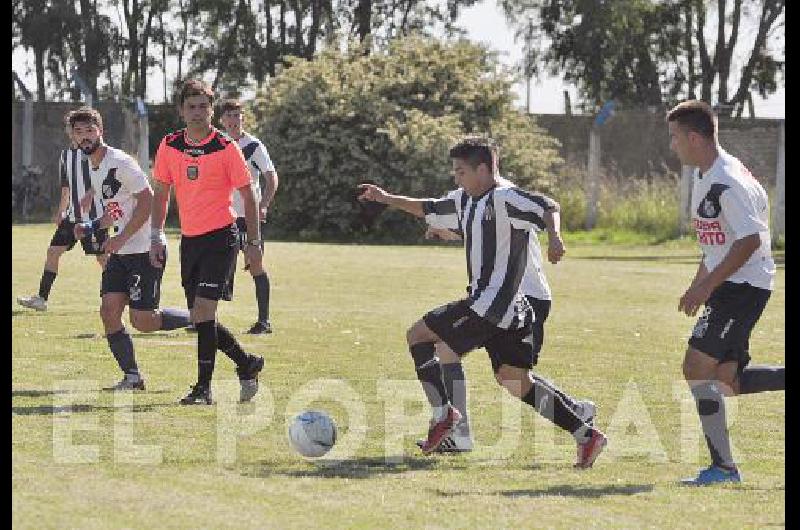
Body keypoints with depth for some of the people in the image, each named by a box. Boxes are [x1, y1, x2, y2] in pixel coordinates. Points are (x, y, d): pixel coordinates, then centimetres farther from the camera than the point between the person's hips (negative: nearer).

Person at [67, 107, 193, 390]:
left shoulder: (119, 162, -15)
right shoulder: (93, 167, 15)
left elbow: (147, 200, -19)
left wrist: (121, 238, -19)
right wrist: (91, 227, 8)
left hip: (145, 249, -9)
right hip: (121, 251, 9)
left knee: (142, 320, -9)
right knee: (109, 311, -3)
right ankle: (132, 377, 4)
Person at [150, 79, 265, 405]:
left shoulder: (226, 148, -8)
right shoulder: (169, 146, 4)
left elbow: (248, 195, -2)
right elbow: (160, 193, 13)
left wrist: (254, 241, -4)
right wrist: (157, 236, 5)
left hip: (221, 237, -5)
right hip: (189, 240, 5)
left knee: (203, 310, -15)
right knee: (200, 318, 8)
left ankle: (203, 387, -8)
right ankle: (247, 365, 28)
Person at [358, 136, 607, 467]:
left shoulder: (504, 198, -12)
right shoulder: (464, 200, 17)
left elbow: (547, 207, -23)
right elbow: (431, 209, 32)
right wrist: (386, 199, 27)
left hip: (491, 303, -10)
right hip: (510, 311, 10)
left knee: (418, 334, 0)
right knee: (517, 383, 9)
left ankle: (443, 415, 1)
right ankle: (586, 435, 6)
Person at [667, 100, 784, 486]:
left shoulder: (728, 182, -20)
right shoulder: (705, 177, 13)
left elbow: (750, 240, -25)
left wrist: (706, 287, -23)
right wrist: (698, 284, 20)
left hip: (745, 285, -10)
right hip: (727, 286, 10)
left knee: (697, 367, -12)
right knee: (727, 379, 7)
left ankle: (724, 467, -7)